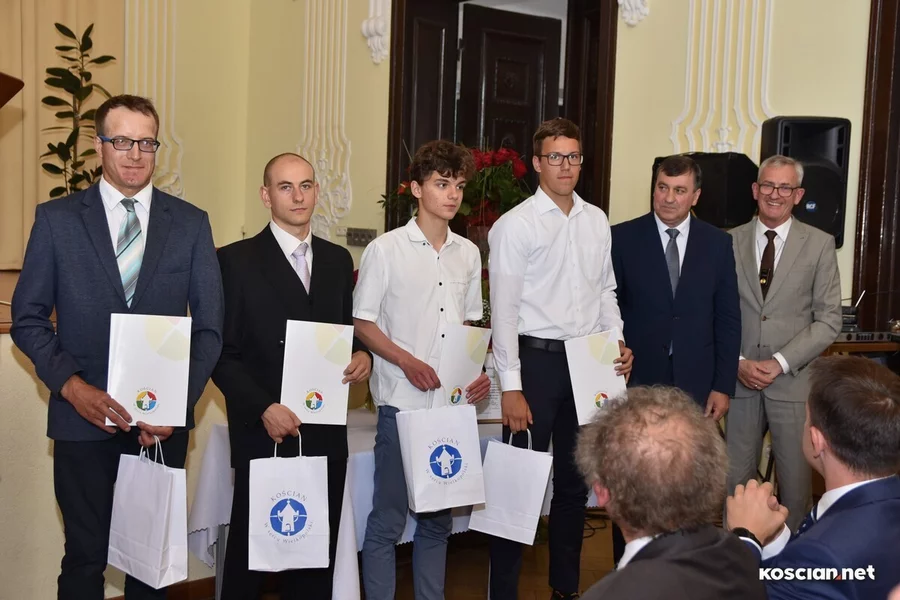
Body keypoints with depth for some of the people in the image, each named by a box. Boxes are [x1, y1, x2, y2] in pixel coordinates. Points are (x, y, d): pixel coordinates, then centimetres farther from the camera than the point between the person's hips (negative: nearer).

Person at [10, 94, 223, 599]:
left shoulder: (191, 223, 3)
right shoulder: (56, 219, 1)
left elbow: (209, 326, 3)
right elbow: (29, 318, 2)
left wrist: (179, 401, -10)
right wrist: (71, 385, -13)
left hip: (164, 422, 1)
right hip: (83, 417, -1)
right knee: (85, 556, 9)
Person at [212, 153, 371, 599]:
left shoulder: (338, 260, 12)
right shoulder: (236, 260, -3)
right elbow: (222, 353, -5)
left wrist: (361, 354, -5)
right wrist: (264, 408, -16)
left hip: (326, 436, 4)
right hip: (264, 433, -4)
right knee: (250, 553, 8)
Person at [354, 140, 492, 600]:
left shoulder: (468, 253, 9)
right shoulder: (386, 249, -5)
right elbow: (362, 323, -4)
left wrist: (480, 372, 0)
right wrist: (407, 361, -17)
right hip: (402, 402, -4)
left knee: (437, 516, 13)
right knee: (388, 517, 1)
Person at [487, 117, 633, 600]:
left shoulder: (597, 221, 8)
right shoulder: (515, 225, -9)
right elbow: (504, 310, -12)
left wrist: (618, 344, 3)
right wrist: (511, 387, -15)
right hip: (536, 359, -6)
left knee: (575, 481, 15)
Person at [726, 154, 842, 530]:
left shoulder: (819, 244, 1)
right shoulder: (730, 242, 5)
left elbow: (829, 320, -2)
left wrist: (779, 363, -10)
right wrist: (739, 362, -8)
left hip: (794, 382, -1)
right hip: (739, 380, 1)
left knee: (795, 479, 6)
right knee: (735, 478, 7)